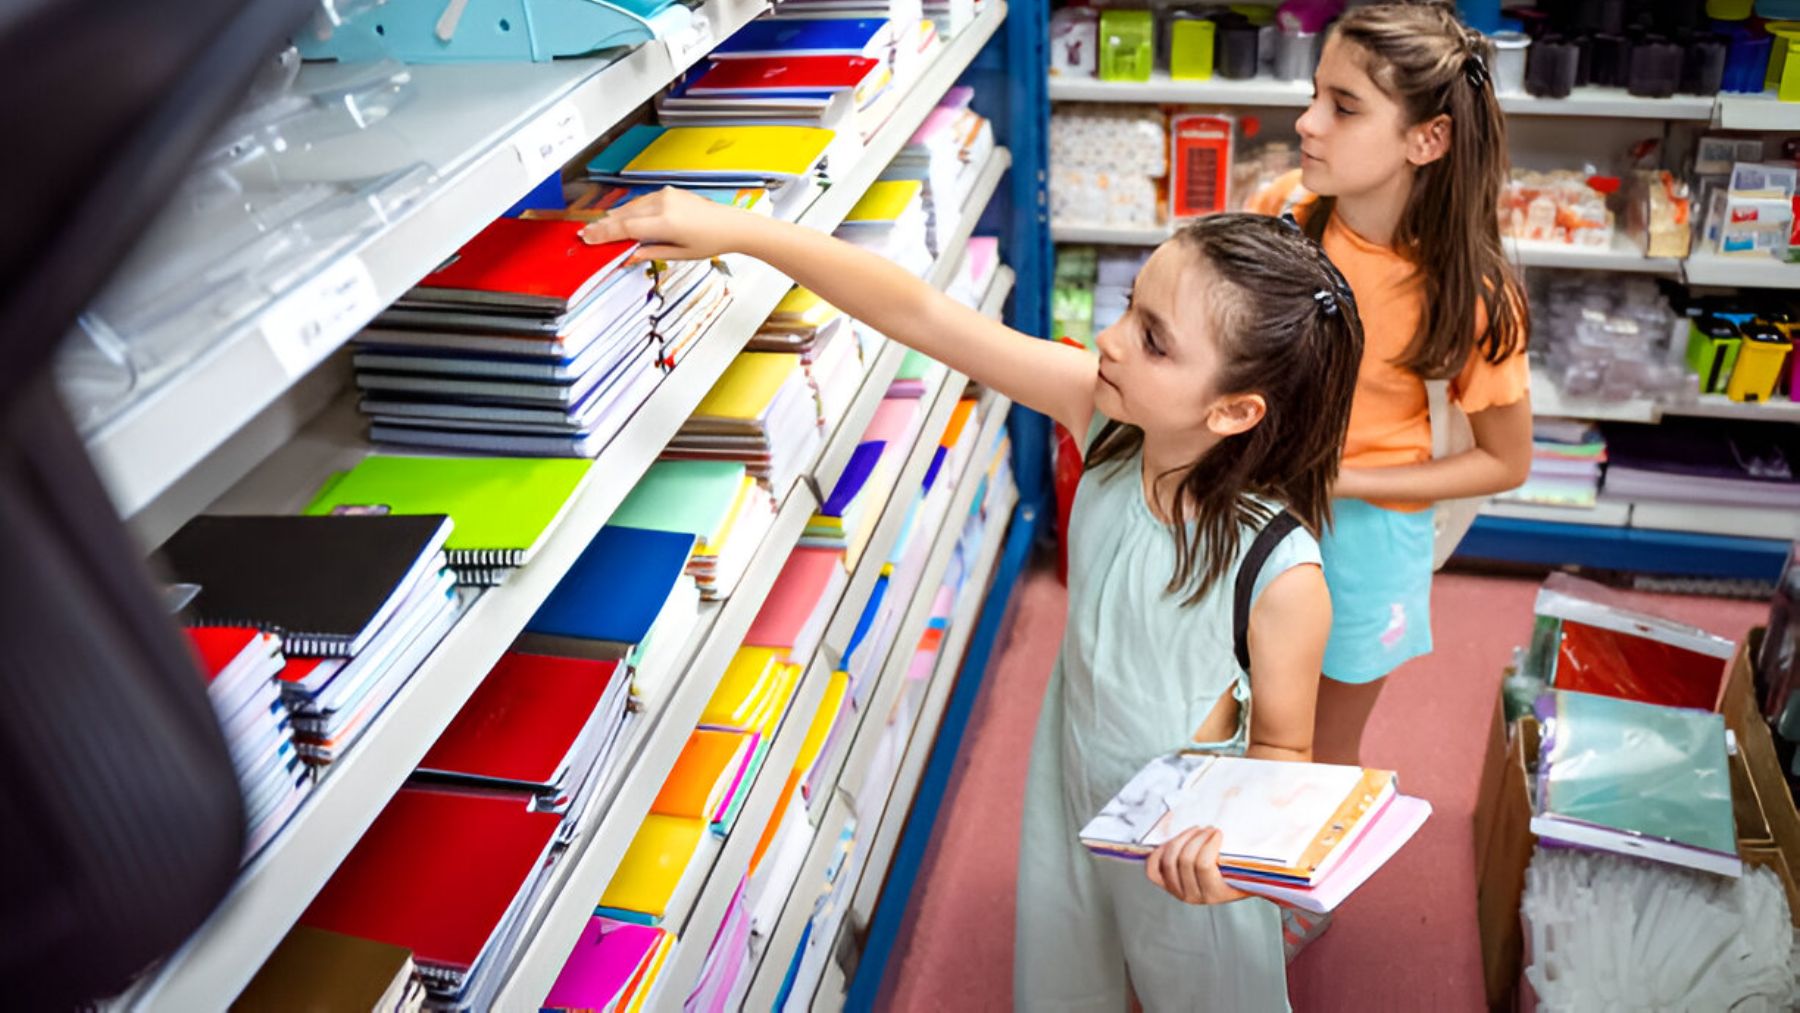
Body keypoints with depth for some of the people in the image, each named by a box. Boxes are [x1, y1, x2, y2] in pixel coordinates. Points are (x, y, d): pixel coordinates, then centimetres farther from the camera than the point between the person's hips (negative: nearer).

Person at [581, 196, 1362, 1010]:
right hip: (1069, 790, 5)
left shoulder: (1282, 576, -33)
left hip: (1183, 852, -4)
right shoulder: (1105, 414, -22)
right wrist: (736, 230, -28)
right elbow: (919, 314, -24)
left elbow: (1281, 748, -17)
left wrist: (1233, 838, -39)